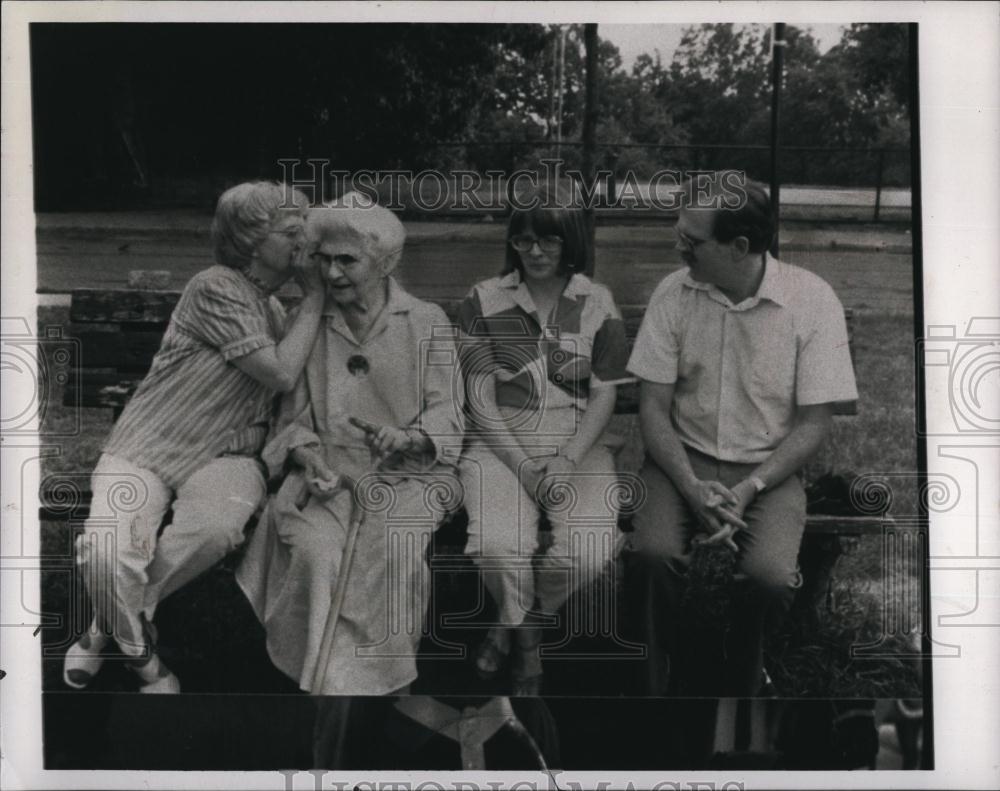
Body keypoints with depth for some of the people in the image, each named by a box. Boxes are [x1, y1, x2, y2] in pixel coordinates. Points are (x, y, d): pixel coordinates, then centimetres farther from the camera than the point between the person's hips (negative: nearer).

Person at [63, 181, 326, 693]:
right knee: (106, 554, -31)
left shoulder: (274, 310, 17)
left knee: (216, 525, -32)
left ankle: (112, 626, -6)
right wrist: (314, 297, -7)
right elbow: (280, 373, -15)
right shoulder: (215, 288, -10)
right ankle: (142, 657, 2)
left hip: (224, 456, 5)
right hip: (147, 447, -5)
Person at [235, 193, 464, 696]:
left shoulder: (427, 324, 7)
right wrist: (308, 459, -10)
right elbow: (294, 416, 12)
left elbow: (446, 416, 2)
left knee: (391, 549, -32)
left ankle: (380, 676, -17)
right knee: (313, 550, -29)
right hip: (328, 470, 2)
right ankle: (327, 677, -17)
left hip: (408, 474, -1)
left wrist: (407, 439, -20)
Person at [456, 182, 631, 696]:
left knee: (590, 552, -26)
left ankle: (514, 624, 7)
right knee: (497, 546, -29)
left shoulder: (598, 305, 7)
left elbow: (604, 396, 4)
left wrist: (567, 461, -12)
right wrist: (523, 467, -12)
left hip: (579, 445, 1)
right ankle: (525, 635, 7)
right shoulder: (484, 301, 4)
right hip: (501, 443, -1)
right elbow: (480, 398, -1)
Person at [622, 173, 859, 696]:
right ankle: (666, 683, -1)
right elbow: (653, 406, 0)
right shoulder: (673, 294, -2)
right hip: (683, 461, 2)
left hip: (768, 470, -1)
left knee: (771, 577, -28)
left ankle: (738, 685, 5)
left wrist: (748, 490, -17)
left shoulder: (812, 301, -7)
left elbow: (813, 423, -5)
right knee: (650, 554, -28)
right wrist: (693, 487, -15)